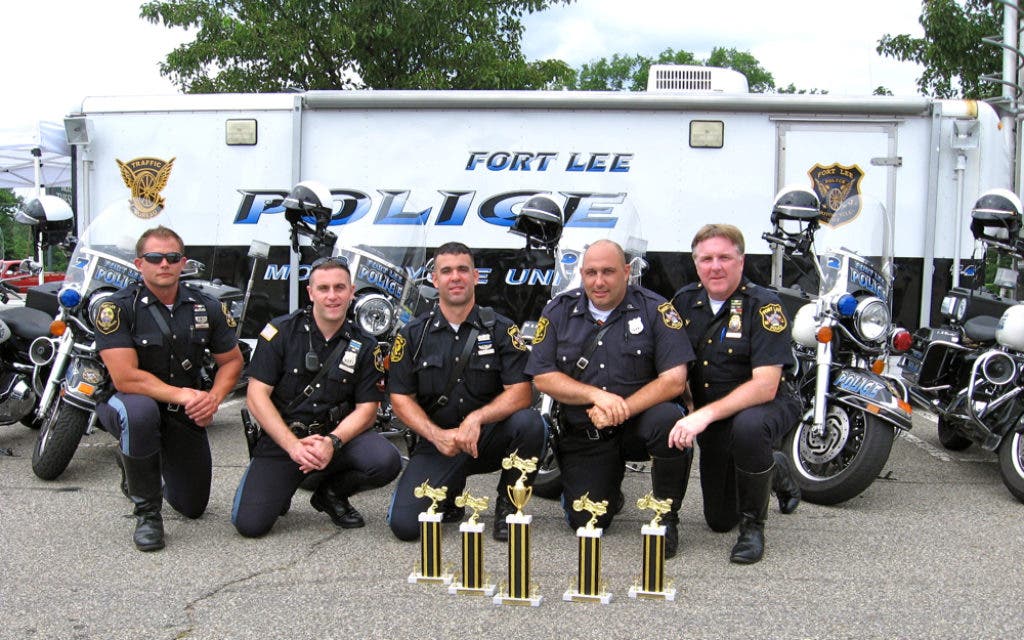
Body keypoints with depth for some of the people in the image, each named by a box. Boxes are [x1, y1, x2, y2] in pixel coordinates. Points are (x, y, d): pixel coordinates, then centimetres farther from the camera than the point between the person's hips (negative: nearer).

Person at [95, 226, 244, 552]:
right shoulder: (117, 308, -17)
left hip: (185, 414, 4)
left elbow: (232, 360, 5)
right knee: (140, 412, -42)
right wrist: (183, 395, -31)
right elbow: (125, 377, -25)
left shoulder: (207, 308, -4)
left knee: (192, 507, 9)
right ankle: (146, 511, -20)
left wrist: (213, 397, -14)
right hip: (129, 402, -4)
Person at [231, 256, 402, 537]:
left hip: (338, 434, 2)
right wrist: (293, 445, -20)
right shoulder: (281, 331, -4)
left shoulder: (365, 346, 2)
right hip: (280, 438, -2)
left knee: (386, 461, -27)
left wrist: (333, 442, -21)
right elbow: (256, 395, -8)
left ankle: (332, 493, 6)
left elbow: (366, 408, 0)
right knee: (250, 523, -19)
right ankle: (286, 483, 17)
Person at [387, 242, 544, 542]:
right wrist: (437, 435, -16)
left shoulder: (501, 329, 0)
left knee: (529, 423, -33)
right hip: (436, 442, 0)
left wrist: (477, 418, -27)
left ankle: (508, 506, -7)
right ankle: (450, 496, 17)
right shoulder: (413, 334, 4)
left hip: (488, 437, 0)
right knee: (404, 524, -19)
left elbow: (521, 392, -10)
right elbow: (401, 398, 1)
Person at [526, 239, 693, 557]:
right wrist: (597, 395, -18)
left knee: (668, 420, -36)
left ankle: (667, 519, -12)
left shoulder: (655, 309, -7)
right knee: (586, 521, -11)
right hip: (582, 434, 2)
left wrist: (620, 410, -24)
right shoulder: (559, 311, 1)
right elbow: (542, 377, -3)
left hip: (637, 423, -2)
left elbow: (674, 380, -15)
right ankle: (609, 491, 29)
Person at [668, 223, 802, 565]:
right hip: (710, 420, 5)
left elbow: (765, 385, -27)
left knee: (748, 427, -42)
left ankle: (754, 525, -18)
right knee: (719, 521, 12)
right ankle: (774, 468, 42)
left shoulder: (763, 305, -19)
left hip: (763, 406, -5)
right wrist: (683, 412, -12)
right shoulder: (684, 301, -3)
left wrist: (705, 415, -35)